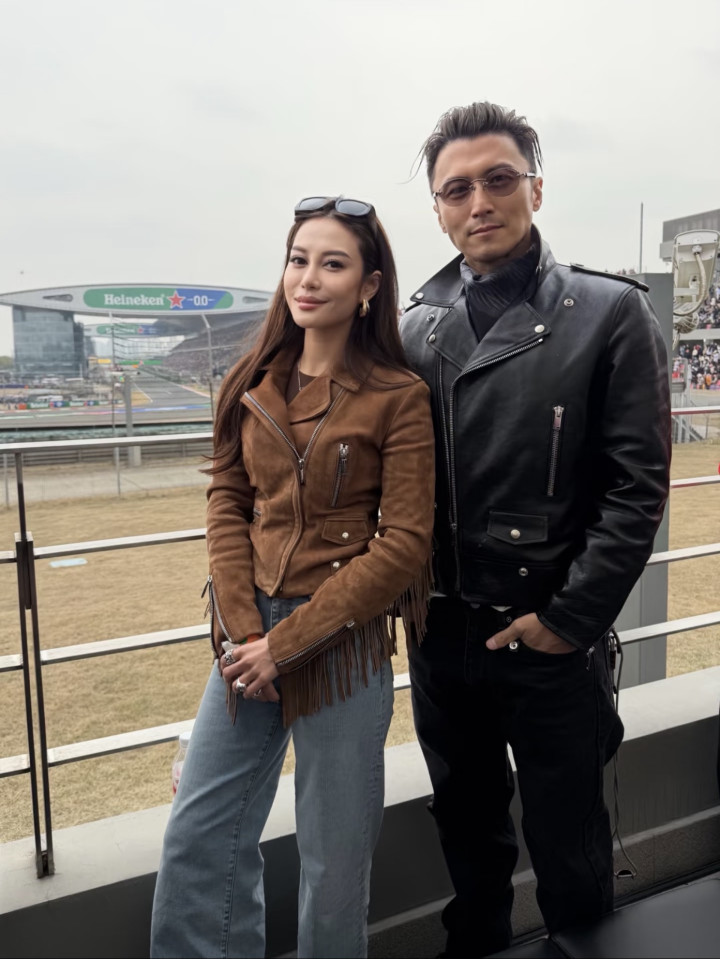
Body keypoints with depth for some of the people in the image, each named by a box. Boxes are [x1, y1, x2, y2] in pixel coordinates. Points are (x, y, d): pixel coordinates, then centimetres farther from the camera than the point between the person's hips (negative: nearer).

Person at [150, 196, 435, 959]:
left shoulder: (399, 397, -9)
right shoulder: (252, 382, 5)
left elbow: (404, 545, -12)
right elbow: (227, 501, 4)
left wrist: (287, 642, -14)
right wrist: (241, 629, -8)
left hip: (345, 642, -4)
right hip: (249, 636, 4)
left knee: (334, 851, 12)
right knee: (199, 836, 11)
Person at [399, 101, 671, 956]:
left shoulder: (610, 314, -5)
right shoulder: (416, 326, 4)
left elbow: (638, 485, -10)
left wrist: (569, 617, -13)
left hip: (552, 637, -3)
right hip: (441, 631, 4)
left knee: (568, 849, 13)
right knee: (468, 831, 22)